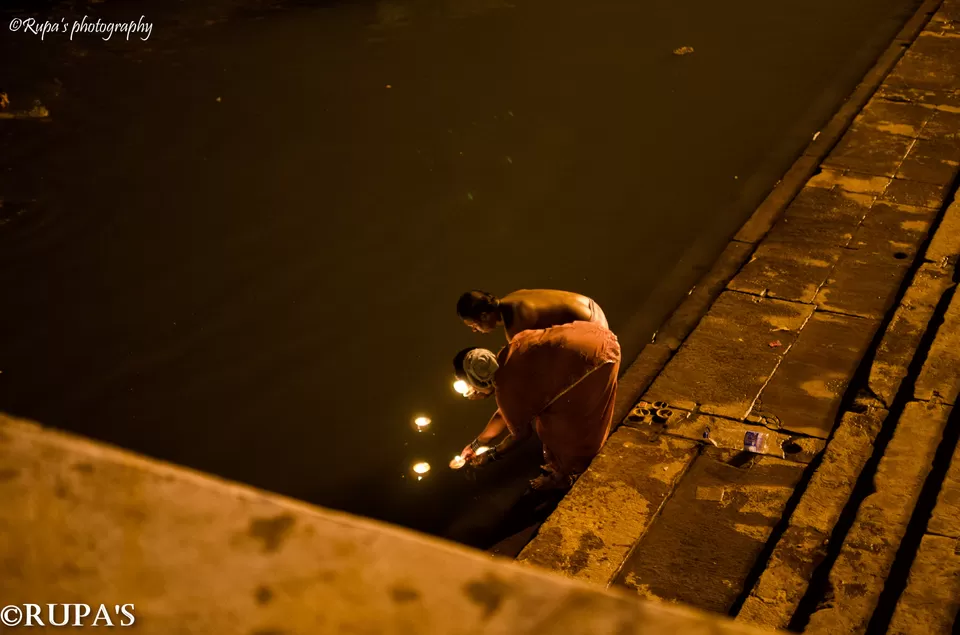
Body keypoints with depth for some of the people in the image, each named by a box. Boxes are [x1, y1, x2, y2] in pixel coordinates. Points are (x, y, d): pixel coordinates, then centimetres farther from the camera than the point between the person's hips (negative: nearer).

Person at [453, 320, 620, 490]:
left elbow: (521, 433, 8)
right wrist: (477, 444, 37)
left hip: (594, 359, -9)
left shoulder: (508, 389, -10)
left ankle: (567, 474, 27)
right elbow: (504, 413, 29)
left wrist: (491, 455, 23)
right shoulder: (506, 359, 15)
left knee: (556, 421, 9)